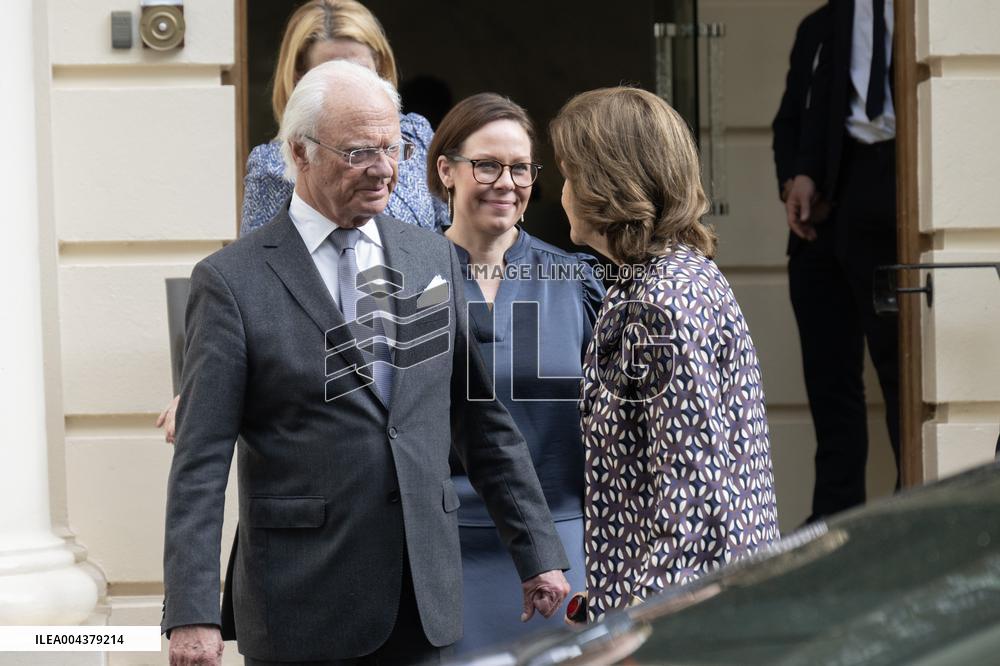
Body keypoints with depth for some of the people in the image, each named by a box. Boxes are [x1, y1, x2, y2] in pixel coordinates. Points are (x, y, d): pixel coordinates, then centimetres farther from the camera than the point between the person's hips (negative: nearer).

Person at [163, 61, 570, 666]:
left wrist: (537, 552, 13)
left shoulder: (434, 258, 10)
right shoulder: (233, 282, -4)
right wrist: (192, 615, -15)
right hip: (305, 605, -4)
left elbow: (484, 422, 15)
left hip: (425, 598, 4)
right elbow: (201, 464, -8)